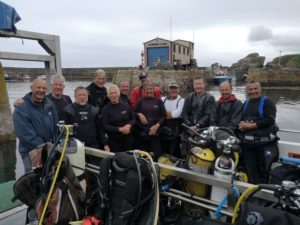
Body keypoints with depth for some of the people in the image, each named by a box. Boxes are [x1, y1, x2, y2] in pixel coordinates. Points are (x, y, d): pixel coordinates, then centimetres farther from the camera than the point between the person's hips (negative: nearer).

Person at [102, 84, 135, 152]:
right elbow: (105, 126, -10)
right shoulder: (106, 109, -5)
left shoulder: (126, 105, 2)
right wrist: (120, 129, -19)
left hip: (128, 139, 3)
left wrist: (129, 125, -12)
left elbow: (133, 119, 9)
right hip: (114, 141, -2)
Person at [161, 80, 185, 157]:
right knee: (164, 151, 13)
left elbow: (177, 114, -12)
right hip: (164, 129, 4)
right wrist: (171, 113, -7)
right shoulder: (163, 99, 14)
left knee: (174, 151, -4)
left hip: (175, 129, -4)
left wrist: (166, 113, -2)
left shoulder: (181, 100, 0)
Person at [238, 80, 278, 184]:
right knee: (251, 171, 12)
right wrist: (242, 125, -9)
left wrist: (250, 125, -16)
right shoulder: (245, 104, 18)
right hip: (248, 142, 6)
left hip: (265, 142, -5)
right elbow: (239, 119, 14)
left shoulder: (267, 102, -3)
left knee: (264, 171, 1)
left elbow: (269, 120, -16)